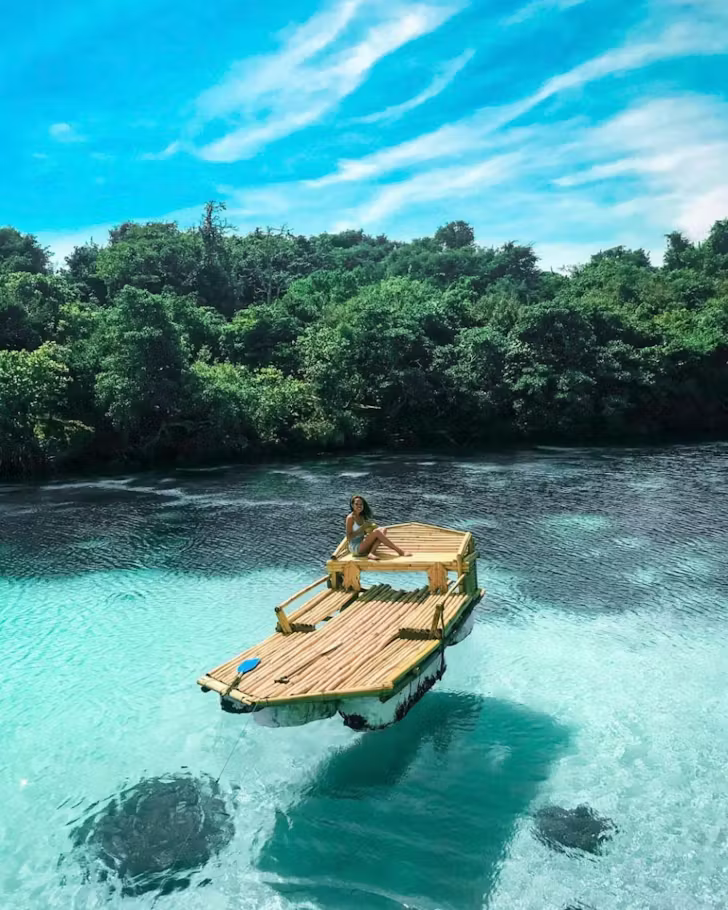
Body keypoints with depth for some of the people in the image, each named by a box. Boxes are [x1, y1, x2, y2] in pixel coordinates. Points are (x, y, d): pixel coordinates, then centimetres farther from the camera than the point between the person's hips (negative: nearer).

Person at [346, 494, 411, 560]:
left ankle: (372, 553, -30)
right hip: (355, 548, -8)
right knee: (376, 532, -26)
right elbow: (349, 537, -15)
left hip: (363, 546, 8)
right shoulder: (350, 518, -10)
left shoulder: (363, 516, 13)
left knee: (383, 529, -10)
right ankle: (400, 552, -27)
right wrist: (362, 528, -21)